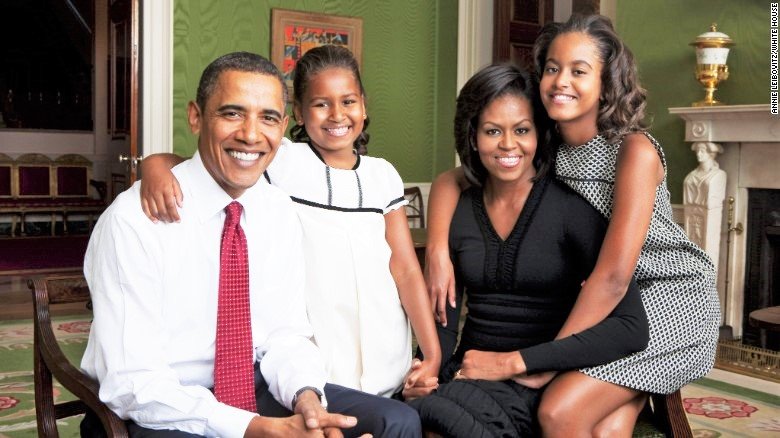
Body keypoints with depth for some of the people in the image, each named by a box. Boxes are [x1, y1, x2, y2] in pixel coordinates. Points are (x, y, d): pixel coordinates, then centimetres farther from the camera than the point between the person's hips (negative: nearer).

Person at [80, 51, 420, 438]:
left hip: (255, 391, 5)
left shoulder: (281, 214, 0)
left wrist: (306, 396, -20)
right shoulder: (132, 221, -18)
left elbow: (286, 335, 2)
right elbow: (132, 384, -21)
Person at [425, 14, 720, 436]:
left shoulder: (634, 150, -21)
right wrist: (437, 251, -15)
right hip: (604, 305, 5)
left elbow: (614, 275, -26)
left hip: (670, 296, -4)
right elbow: (449, 181, 4)